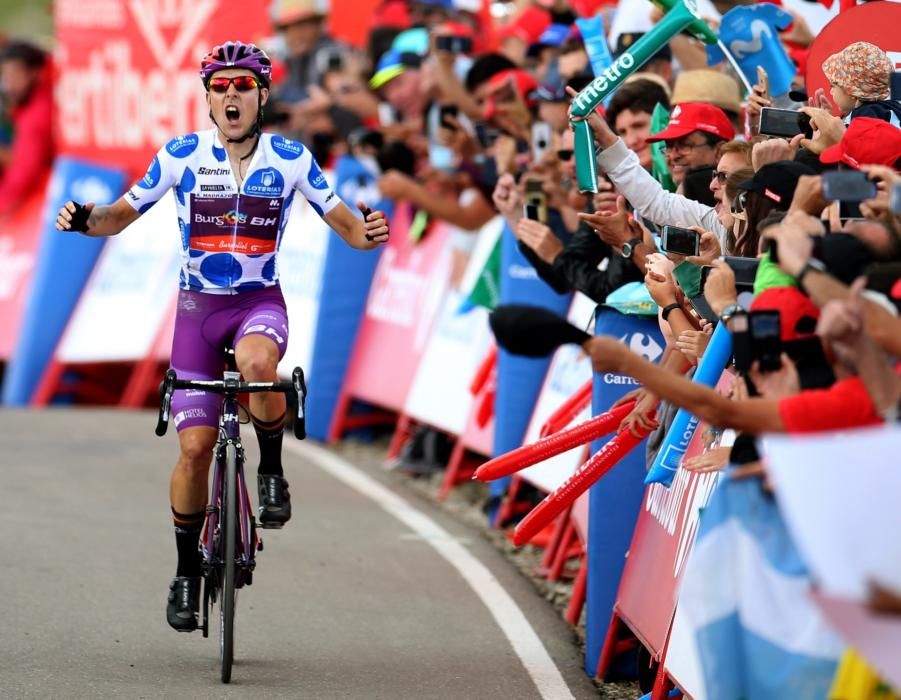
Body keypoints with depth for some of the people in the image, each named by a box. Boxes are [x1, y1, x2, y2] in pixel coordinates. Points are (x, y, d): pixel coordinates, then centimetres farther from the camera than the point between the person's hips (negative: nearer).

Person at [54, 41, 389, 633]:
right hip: (199, 306, 1)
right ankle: (188, 571, 12)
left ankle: (272, 471, -12)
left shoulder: (290, 158, -5)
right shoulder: (181, 156, -5)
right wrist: (85, 220, -19)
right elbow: (122, 215, 3)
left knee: (258, 364, -38)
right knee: (195, 446, -5)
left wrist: (369, 233, -23)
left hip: (262, 302, -1)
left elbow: (342, 221, 0)